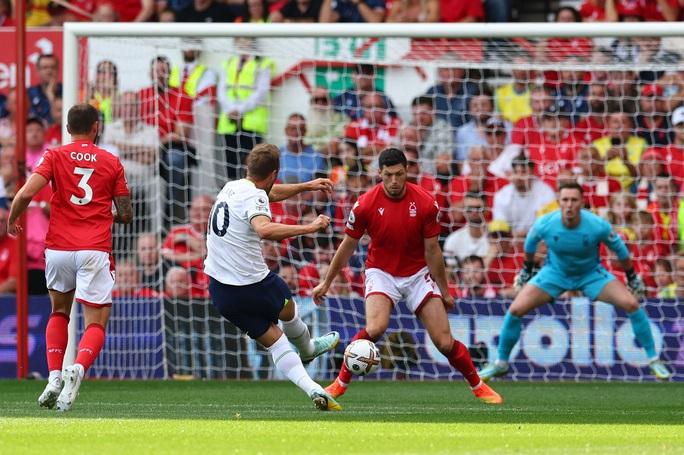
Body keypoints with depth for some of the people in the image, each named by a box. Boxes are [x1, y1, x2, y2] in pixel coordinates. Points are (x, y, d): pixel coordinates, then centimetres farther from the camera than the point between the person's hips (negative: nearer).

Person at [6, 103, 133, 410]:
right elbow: (126, 215, 9)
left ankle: (54, 377, 8)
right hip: (95, 251, -1)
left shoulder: (54, 157, 4)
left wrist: (12, 221, 8)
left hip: (58, 248, 1)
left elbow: (26, 193, -10)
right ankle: (77, 369, -30)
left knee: (59, 312, 24)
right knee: (96, 324, 0)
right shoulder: (112, 163, 7)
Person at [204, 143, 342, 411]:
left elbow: (271, 193, 29)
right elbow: (264, 229, -41)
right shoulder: (254, 197, -19)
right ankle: (308, 350, 53)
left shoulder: (232, 187, 8)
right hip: (252, 286, -7)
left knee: (273, 338, 11)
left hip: (218, 289, 7)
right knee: (288, 310, 26)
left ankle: (312, 389, 3)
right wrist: (309, 228, -38)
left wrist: (307, 186, 38)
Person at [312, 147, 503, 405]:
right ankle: (341, 383, -12)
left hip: (418, 274, 1)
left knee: (445, 342, -4)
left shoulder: (425, 203, -14)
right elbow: (348, 246, -1)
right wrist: (326, 283, 6)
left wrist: (444, 291, 1)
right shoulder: (365, 205, -14)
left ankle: (478, 386, 20)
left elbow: (432, 250, -4)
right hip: (381, 273, -1)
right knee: (374, 328, -29)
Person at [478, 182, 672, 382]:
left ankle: (653, 360, 0)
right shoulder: (544, 225, -27)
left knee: (631, 304, -18)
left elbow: (619, 248, -7)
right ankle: (501, 363, 10)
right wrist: (527, 269, 14)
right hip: (555, 273, 1)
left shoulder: (598, 226, -29)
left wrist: (632, 276, 4)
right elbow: (531, 241, 0)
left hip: (591, 274, -1)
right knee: (516, 310, -13)